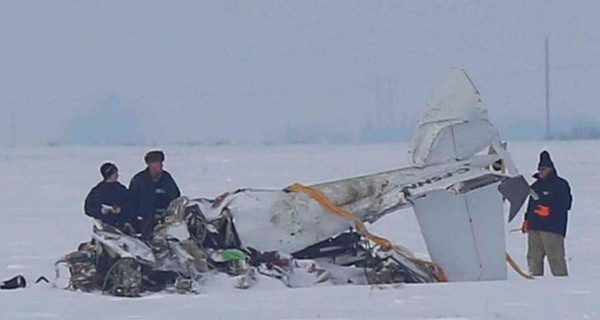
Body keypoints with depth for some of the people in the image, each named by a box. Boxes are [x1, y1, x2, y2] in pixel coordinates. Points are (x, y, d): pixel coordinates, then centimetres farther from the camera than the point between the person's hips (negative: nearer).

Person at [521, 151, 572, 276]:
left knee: (555, 257, -10)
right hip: (534, 227, 7)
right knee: (533, 257, 7)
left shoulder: (560, 185, -2)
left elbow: (563, 206, -10)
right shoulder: (536, 186, 21)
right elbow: (531, 206, 25)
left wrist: (549, 211, -21)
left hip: (552, 228, -7)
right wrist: (527, 220, 15)